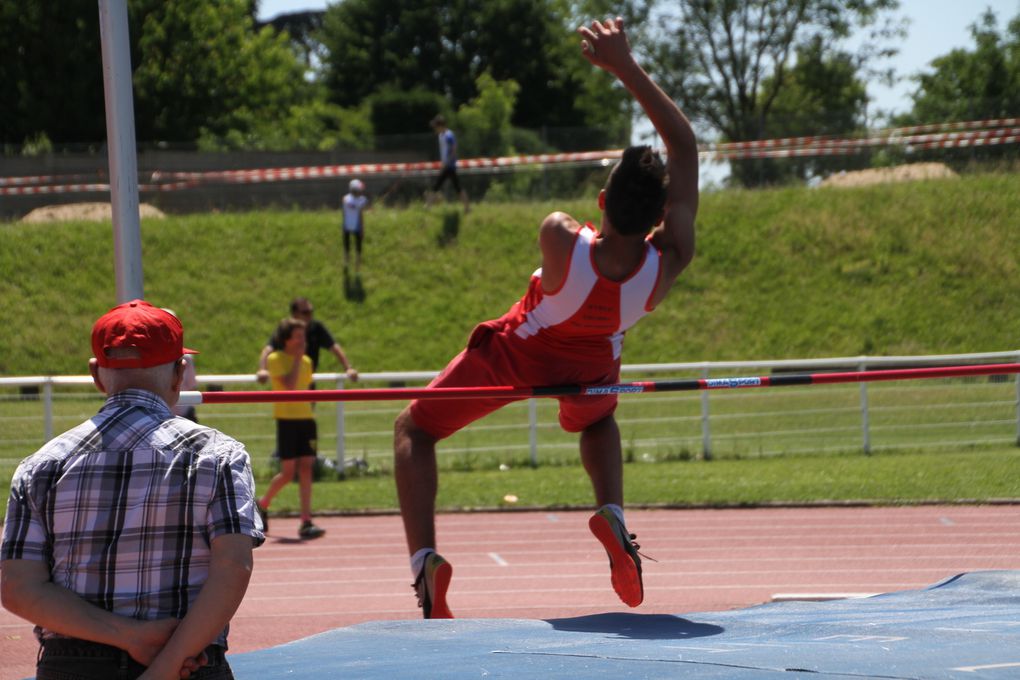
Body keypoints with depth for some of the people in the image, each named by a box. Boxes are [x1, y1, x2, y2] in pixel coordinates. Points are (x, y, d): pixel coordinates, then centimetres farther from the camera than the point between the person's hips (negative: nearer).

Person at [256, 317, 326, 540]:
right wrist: (297, 358, -14)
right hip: (287, 419, -5)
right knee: (287, 473, -4)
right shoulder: (276, 359, -6)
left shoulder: (306, 361, 13)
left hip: (306, 419, 5)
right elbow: (289, 385, -20)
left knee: (306, 469, -4)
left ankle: (306, 522, -7)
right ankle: (263, 504, 23)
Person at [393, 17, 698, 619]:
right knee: (597, 420, 39)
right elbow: (686, 145, -32)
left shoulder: (562, 243, -44)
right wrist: (627, 67, -34)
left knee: (415, 430, 17)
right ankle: (613, 517, 10)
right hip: (592, 366, 2)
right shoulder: (670, 260, -38)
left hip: (518, 354, -2)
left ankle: (425, 559, -3)